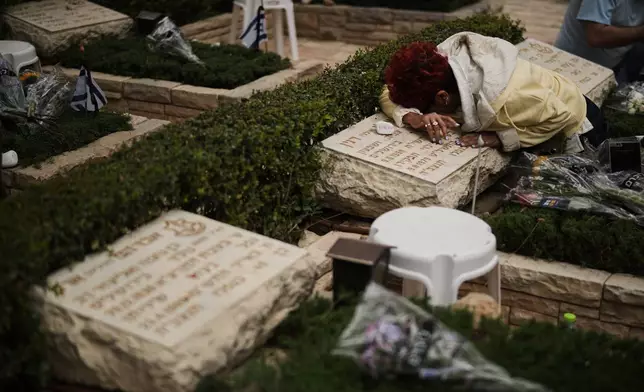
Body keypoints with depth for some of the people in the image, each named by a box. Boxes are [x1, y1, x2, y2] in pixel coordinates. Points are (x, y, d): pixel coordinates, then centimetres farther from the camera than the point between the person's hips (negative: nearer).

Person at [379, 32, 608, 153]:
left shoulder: (502, 98, -47)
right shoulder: (441, 60, -28)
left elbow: (561, 116, -36)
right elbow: (390, 95, -21)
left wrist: (497, 138, -39)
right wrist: (414, 118, -42)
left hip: (572, 127, -6)